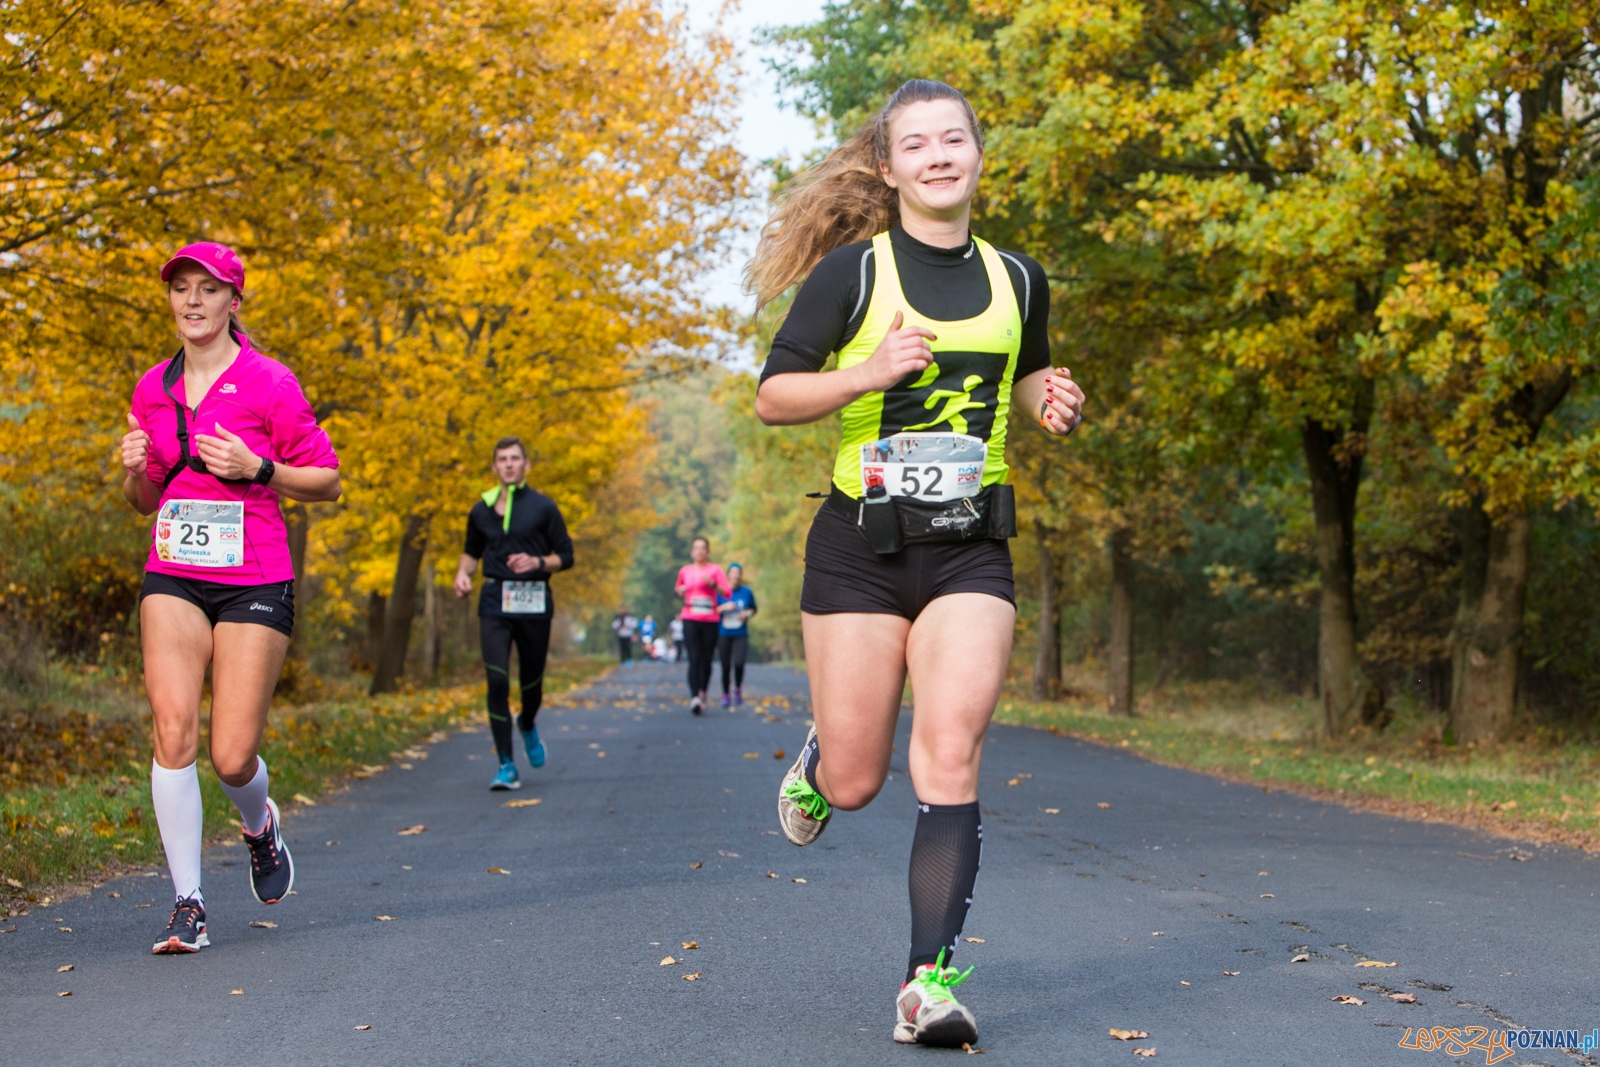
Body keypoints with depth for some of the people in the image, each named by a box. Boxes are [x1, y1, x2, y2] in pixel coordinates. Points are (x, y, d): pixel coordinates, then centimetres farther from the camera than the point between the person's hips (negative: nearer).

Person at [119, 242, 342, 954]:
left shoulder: (268, 383, -4)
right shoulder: (152, 389, 10)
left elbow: (327, 480, 1)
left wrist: (255, 469, -14)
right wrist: (134, 470, -2)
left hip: (254, 583, -3)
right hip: (173, 580, 3)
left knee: (231, 758, -5)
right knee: (173, 730, -16)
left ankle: (260, 825, 32)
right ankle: (187, 905, -7)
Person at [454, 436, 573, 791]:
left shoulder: (543, 507, 2)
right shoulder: (481, 510, 9)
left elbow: (566, 556, 4)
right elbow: (472, 551, 24)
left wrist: (537, 562, -14)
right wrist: (463, 573, 4)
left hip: (533, 603, -1)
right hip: (494, 604, 1)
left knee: (531, 681, 9)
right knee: (497, 681, -12)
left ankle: (527, 726, 46)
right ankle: (506, 766, -8)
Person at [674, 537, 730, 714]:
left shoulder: (714, 570, 5)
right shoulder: (684, 571, 11)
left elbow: (726, 593, -4)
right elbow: (678, 589, 28)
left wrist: (713, 584, -19)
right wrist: (679, 591, 5)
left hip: (710, 621, 0)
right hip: (690, 620, 0)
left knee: (706, 661, 4)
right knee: (694, 659, -14)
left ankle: (702, 695, 19)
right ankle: (694, 697, -24)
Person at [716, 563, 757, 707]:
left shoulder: (747, 592, 5)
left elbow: (753, 609, 18)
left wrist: (747, 613, -3)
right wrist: (724, 607, -13)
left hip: (741, 635, 0)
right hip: (723, 634, 0)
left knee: (738, 663, -16)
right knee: (725, 667, 1)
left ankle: (738, 690, 10)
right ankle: (725, 695, 18)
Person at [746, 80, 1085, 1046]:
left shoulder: (1017, 280, 9)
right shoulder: (852, 272, -3)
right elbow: (773, 396, -3)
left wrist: (1056, 405, 4)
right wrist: (868, 373, -19)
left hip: (970, 550, 2)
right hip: (862, 547, -2)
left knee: (950, 756, -14)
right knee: (854, 784, 3)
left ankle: (932, 981, -12)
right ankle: (816, 763, 42)